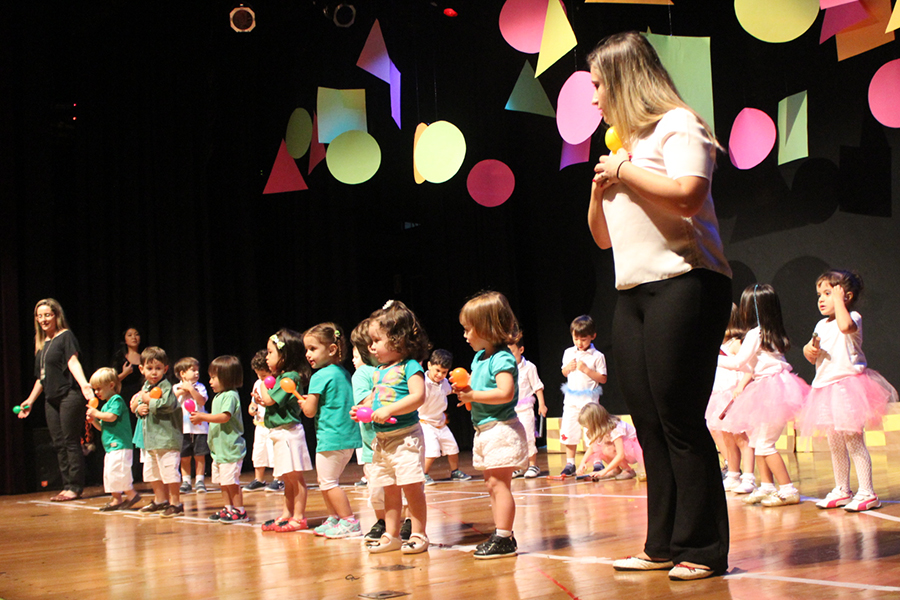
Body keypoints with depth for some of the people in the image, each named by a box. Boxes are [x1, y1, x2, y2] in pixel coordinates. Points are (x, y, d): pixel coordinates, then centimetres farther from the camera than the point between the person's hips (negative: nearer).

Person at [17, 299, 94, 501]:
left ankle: (75, 487, -2)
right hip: (51, 399, 8)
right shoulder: (41, 343, 17)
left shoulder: (66, 336, -3)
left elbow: (73, 362, -16)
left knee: (71, 442, -6)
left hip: (69, 395, -7)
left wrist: (84, 384, -32)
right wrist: (30, 400, 25)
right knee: (59, 444, 6)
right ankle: (67, 486, 10)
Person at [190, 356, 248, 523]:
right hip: (219, 448, 10)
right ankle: (229, 508, 22)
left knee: (231, 481, -6)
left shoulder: (230, 396, -15)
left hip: (231, 447, -10)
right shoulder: (218, 396, 15)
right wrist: (201, 416, 6)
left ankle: (239, 511, 1)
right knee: (222, 481, 14)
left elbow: (224, 417, -26)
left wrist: (202, 417, -20)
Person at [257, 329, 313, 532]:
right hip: (280, 433, 10)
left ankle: (299, 517, 0)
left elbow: (269, 400, -17)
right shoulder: (281, 377, 12)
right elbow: (270, 402, 19)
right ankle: (287, 514, 23)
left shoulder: (289, 378, -16)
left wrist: (264, 383, -1)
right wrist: (262, 401, 1)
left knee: (295, 476, -4)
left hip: (288, 432, -10)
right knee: (288, 478, 16)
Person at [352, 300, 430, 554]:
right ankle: (391, 535, 20)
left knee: (412, 487, -5)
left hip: (405, 436, -8)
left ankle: (418, 534, 4)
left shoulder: (410, 366, -10)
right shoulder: (379, 371, 13)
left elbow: (418, 396, -22)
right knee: (390, 490, 12)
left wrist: (389, 410, -25)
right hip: (381, 438, 8)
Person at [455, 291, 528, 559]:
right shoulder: (480, 357, 14)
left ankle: (504, 539, -8)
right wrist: (466, 390, 4)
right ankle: (501, 535, 20)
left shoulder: (502, 358, -16)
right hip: (485, 429, 10)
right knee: (493, 484, 13)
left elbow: (505, 393, -28)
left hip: (501, 428, -10)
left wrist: (473, 395, -21)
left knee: (498, 483, -10)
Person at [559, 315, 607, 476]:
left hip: (589, 399, -4)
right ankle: (570, 463, 13)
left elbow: (602, 379, -8)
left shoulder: (597, 356, -6)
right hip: (571, 398, 4)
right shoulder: (568, 353, 8)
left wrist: (586, 369, -18)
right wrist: (568, 368, -4)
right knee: (569, 432, 4)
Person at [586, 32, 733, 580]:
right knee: (651, 426, 7)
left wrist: (624, 171, -9)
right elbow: (604, 237, 26)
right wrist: (600, 185, 9)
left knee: (681, 421, -9)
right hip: (633, 294, 9)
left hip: (684, 283, -8)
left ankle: (702, 550, -2)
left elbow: (687, 195, -21)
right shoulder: (625, 142, 23)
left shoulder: (677, 124, -2)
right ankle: (663, 546, 12)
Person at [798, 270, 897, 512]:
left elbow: (845, 326, -32)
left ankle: (867, 493, -3)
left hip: (848, 383, -8)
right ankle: (842, 490, 26)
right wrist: (809, 351, -3)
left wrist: (839, 300, -20)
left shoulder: (853, 317, -6)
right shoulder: (821, 325, 17)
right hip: (826, 388, 8)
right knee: (835, 444, 14)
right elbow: (813, 357, 20)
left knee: (853, 439, -9)